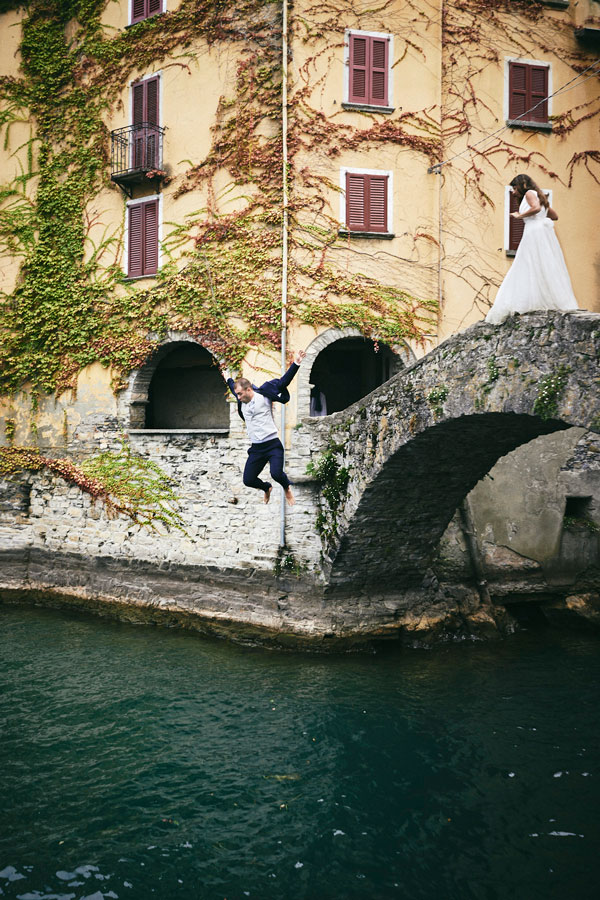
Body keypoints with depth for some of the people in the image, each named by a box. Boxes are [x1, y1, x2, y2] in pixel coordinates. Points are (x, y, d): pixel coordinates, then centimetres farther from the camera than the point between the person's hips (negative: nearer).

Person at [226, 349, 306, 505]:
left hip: (272, 445, -6)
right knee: (248, 480, 2)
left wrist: (296, 363, -19)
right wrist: (228, 379, 50)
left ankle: (287, 488, 11)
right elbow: (233, 386, 33)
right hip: (256, 448, 6)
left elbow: (283, 383, -12)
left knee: (276, 473, -25)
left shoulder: (264, 396, -6)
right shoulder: (242, 402, 11)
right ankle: (267, 488, 36)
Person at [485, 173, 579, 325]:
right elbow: (554, 216, 29)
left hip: (535, 232, -9)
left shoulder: (530, 193, 0)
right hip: (544, 233, 9)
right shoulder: (540, 196, 26)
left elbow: (536, 208, -20)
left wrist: (519, 215, -9)